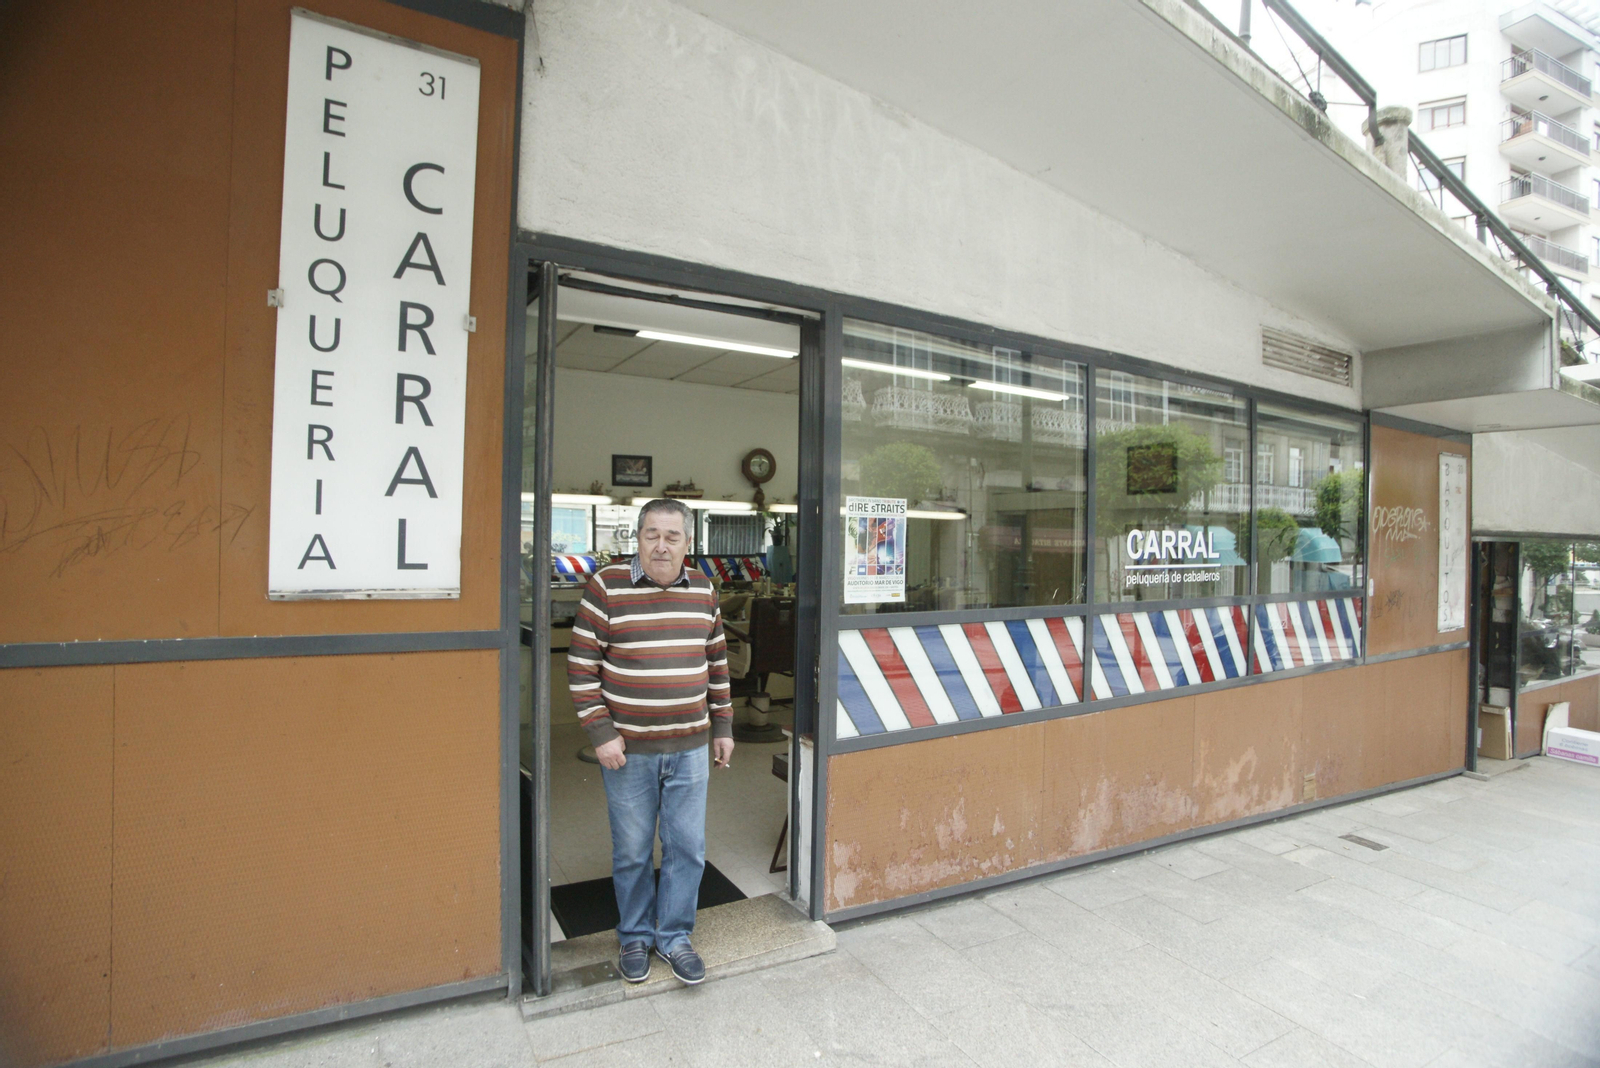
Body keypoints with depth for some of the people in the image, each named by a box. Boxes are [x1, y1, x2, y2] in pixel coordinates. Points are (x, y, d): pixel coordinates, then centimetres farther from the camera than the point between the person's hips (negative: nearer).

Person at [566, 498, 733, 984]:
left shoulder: (703, 590, 4)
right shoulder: (606, 585, -9)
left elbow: (717, 663, 12)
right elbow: (581, 666, -8)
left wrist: (723, 726, 12)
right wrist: (601, 732, -12)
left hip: (690, 747, 3)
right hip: (628, 748, -3)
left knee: (687, 848, 11)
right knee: (632, 852, 12)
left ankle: (673, 935, 32)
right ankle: (635, 938, 35)